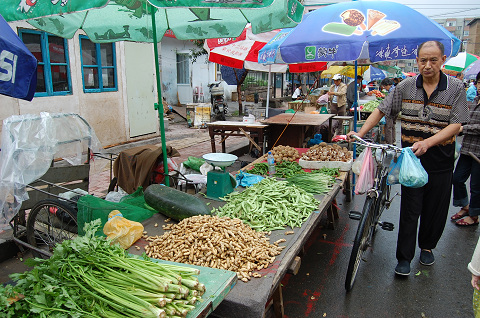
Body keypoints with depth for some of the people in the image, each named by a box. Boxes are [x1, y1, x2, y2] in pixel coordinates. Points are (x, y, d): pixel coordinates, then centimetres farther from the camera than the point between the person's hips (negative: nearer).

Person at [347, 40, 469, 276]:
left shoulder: (456, 88, -5)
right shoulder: (406, 86, -1)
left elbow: (455, 125, -10)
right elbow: (381, 110, 3)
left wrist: (427, 142, -25)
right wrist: (360, 133, -7)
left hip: (440, 157, 0)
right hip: (410, 154, 0)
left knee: (435, 207, 12)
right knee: (410, 207, 1)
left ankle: (427, 246, 36)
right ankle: (404, 258, 12)